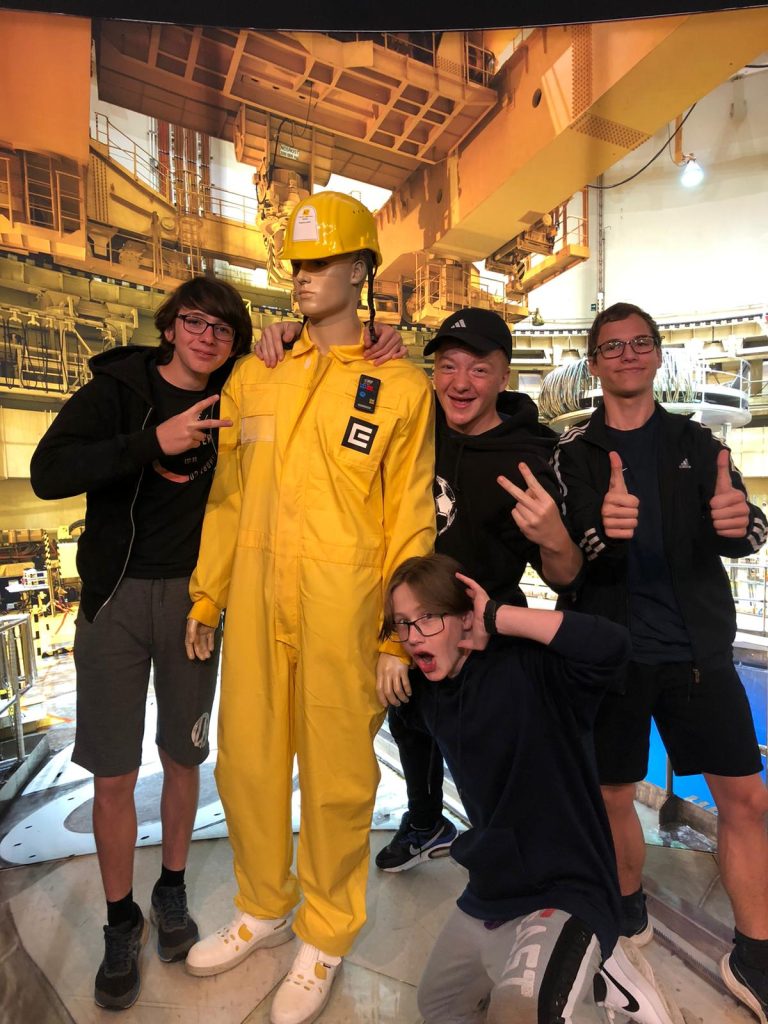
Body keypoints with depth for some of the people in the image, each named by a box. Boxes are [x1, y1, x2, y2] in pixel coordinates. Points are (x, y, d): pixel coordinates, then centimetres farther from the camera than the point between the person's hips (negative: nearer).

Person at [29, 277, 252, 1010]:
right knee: (113, 775, 6)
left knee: (183, 757, 14)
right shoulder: (118, 388, -4)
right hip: (116, 597, -2)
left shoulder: (230, 405, 4)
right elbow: (47, 472, -16)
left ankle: (172, 889, 38)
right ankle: (121, 921, 29)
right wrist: (154, 442, -25)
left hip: (193, 596, 2)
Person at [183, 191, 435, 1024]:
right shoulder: (255, 377, 11)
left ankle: (324, 938, 35)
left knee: (335, 774, 9)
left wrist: (397, 636, -5)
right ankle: (263, 908, 43)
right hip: (254, 603, 5)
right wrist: (206, 597, 13)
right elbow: (228, 496, 13)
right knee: (247, 759, 16)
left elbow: (411, 520, -3)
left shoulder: (401, 387, -1)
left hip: (342, 611, -4)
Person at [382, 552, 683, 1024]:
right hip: (490, 892, 8)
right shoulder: (428, 690, -2)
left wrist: (496, 616, -33)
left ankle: (605, 977, -1)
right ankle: (577, 974, 30)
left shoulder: (529, 668, -23)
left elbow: (611, 644, -40)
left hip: (566, 890, -8)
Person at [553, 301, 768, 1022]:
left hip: (698, 648, 2)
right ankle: (629, 910, 37)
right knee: (613, 794, 9)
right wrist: (600, 532, -29)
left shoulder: (696, 443, 8)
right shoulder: (571, 454, 2)